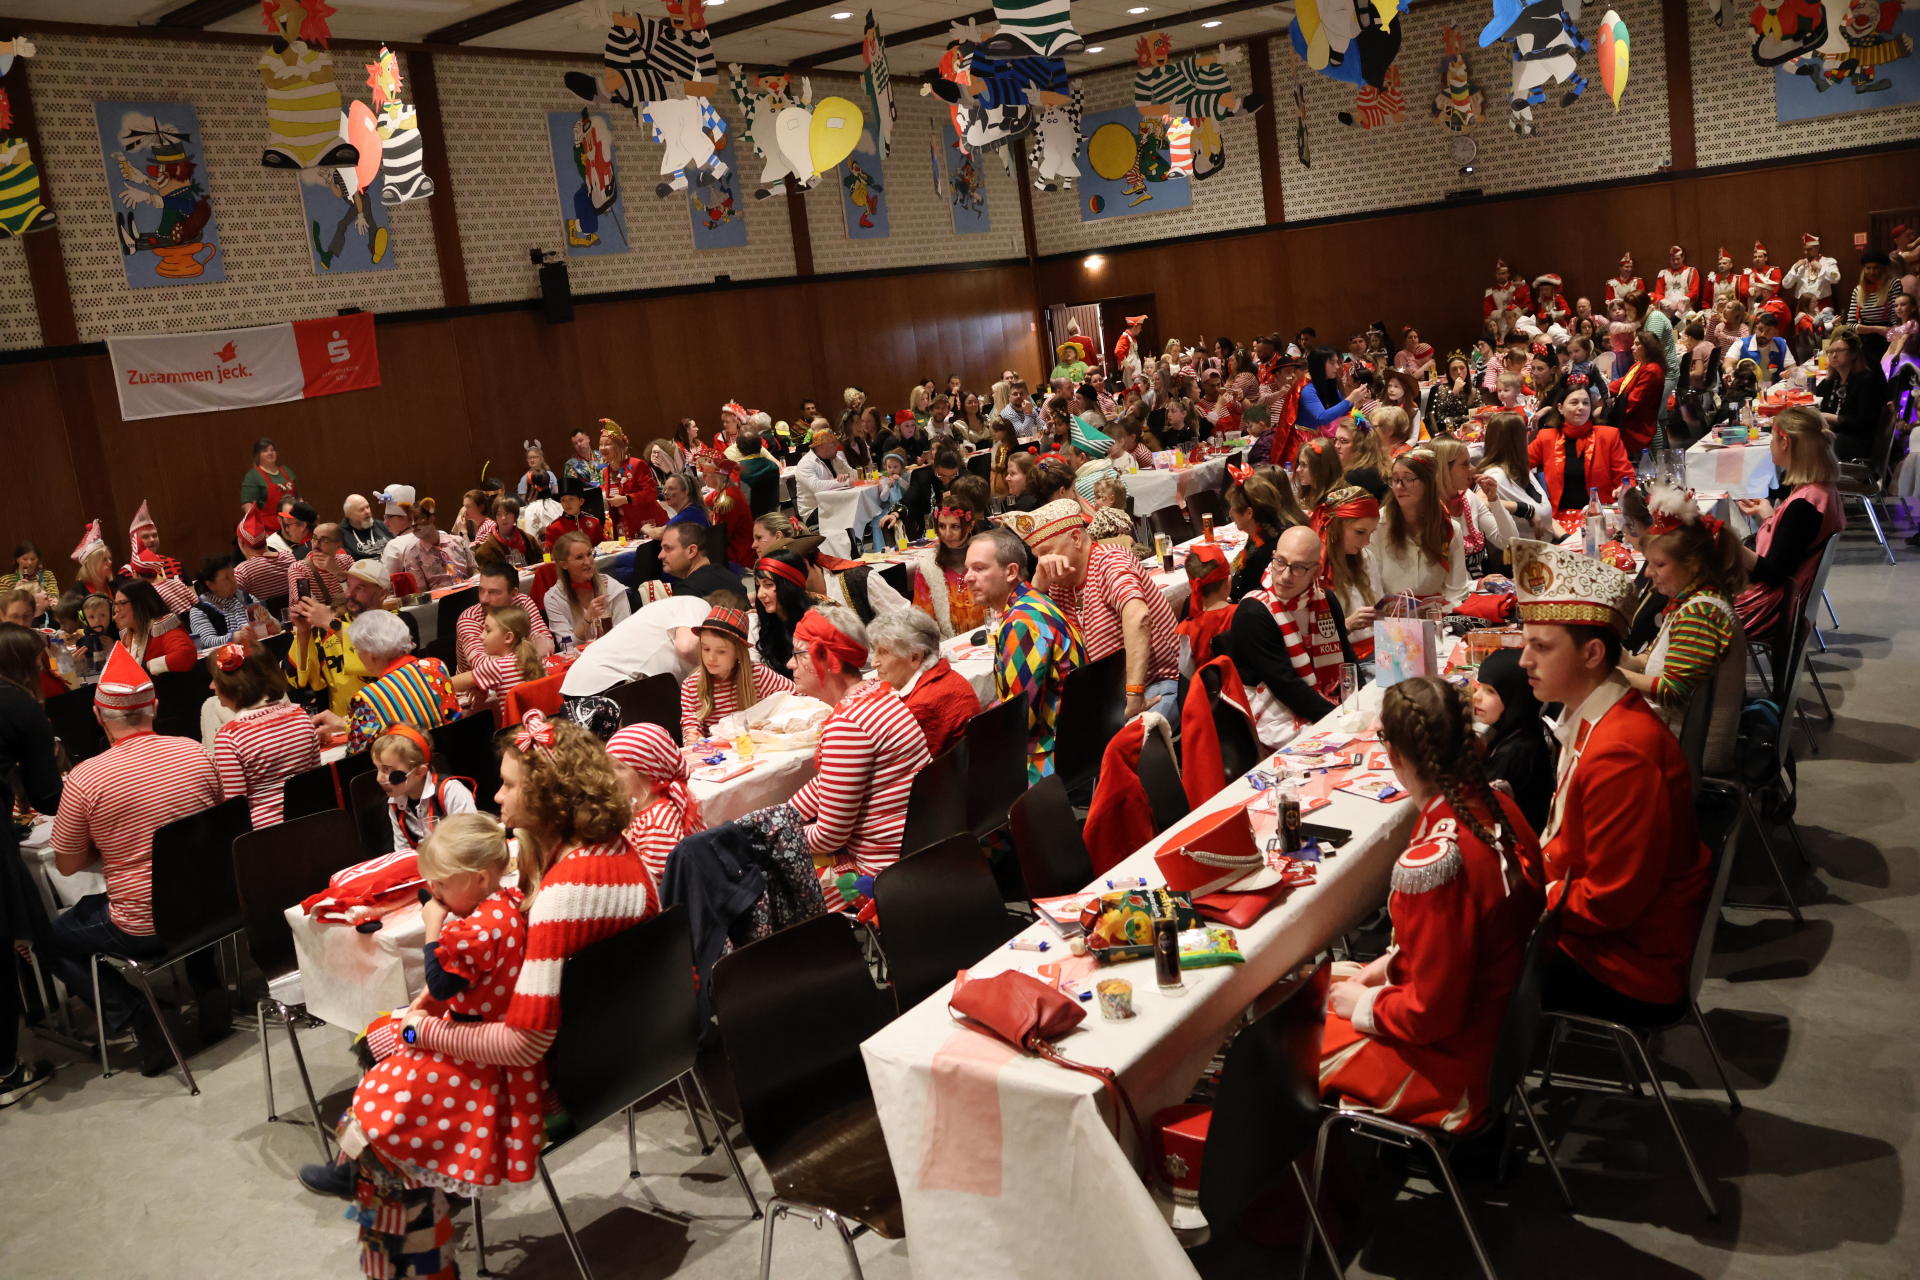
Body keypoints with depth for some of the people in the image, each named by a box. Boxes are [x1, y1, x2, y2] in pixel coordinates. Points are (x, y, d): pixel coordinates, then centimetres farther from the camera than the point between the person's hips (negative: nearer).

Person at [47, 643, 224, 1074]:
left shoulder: (85, 778, -18)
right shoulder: (195, 752, -6)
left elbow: (67, 865, -4)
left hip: (142, 929, -4)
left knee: (50, 940, 20)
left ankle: (140, 1023, 6)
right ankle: (211, 994, 27)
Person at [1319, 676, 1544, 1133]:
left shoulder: (1433, 860, -34)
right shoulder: (1498, 807, -7)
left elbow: (1432, 1013, -26)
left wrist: (1363, 1004, -9)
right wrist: (1392, 962, 7)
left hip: (1453, 1067, -9)